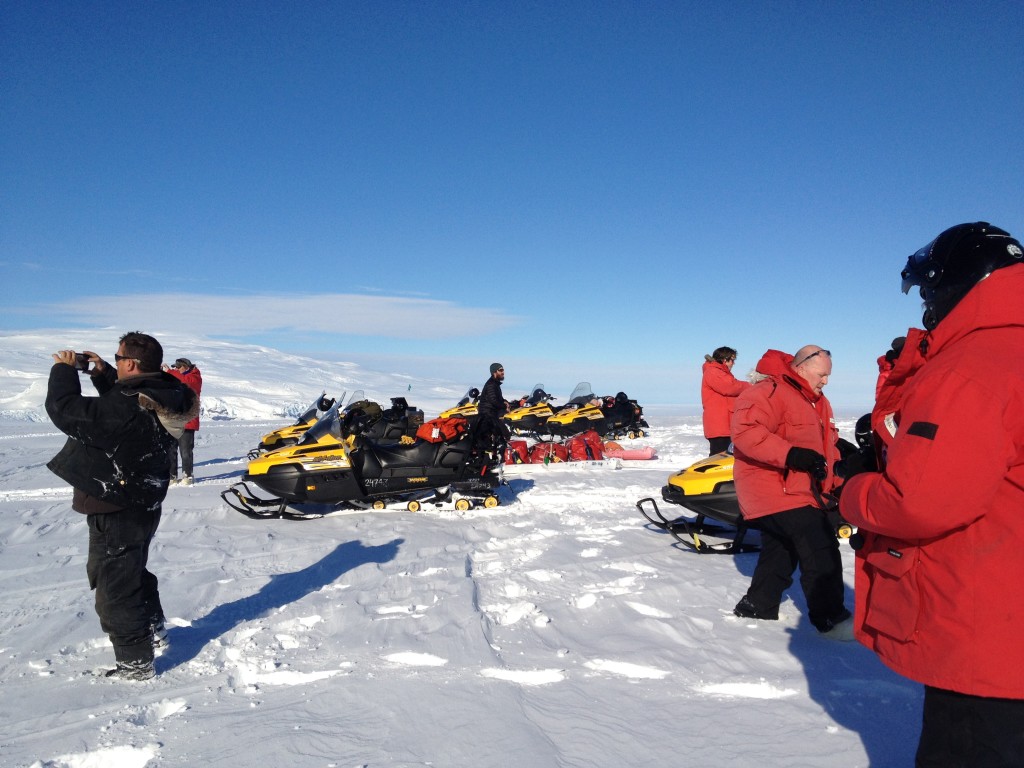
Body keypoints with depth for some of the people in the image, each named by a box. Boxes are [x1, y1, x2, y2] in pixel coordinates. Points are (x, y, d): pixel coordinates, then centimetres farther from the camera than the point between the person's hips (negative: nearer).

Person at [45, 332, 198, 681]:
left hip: (115, 514, -9)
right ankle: (152, 624, 50)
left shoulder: (127, 409, -32)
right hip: (144, 504, 9)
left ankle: (135, 662, 18)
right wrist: (102, 374, 6)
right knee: (133, 570, 30)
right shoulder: (165, 395, -4)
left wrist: (64, 369, -12)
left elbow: (65, 410, -26)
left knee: (114, 589, 6)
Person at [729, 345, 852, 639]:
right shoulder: (770, 391, -15)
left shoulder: (816, 402, 18)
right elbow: (745, 431, -28)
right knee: (821, 551, -11)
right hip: (780, 490, -11)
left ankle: (756, 607, 28)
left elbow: (826, 441, 26)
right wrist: (791, 455, -33)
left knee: (779, 553, 16)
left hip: (797, 490, 11)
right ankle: (830, 619, -1)